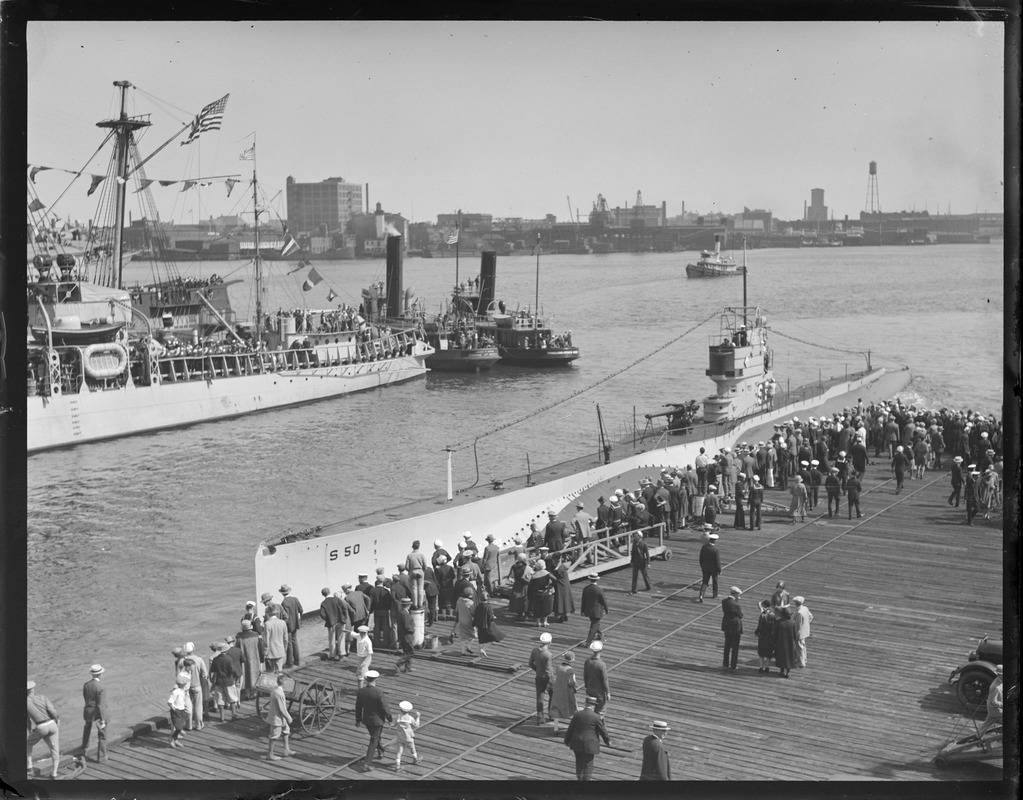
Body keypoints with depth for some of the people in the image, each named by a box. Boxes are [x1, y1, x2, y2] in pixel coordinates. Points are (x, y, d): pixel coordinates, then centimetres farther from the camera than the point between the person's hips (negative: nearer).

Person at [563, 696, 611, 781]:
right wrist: (607, 741, 13)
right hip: (589, 744, -3)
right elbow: (602, 731, -3)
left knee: (579, 762, 18)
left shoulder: (577, 714, -2)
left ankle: (579, 778, 28)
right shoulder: (596, 717, -11)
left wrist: (567, 741, 14)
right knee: (588, 764, 6)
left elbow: (570, 729, 2)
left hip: (577, 743, 3)